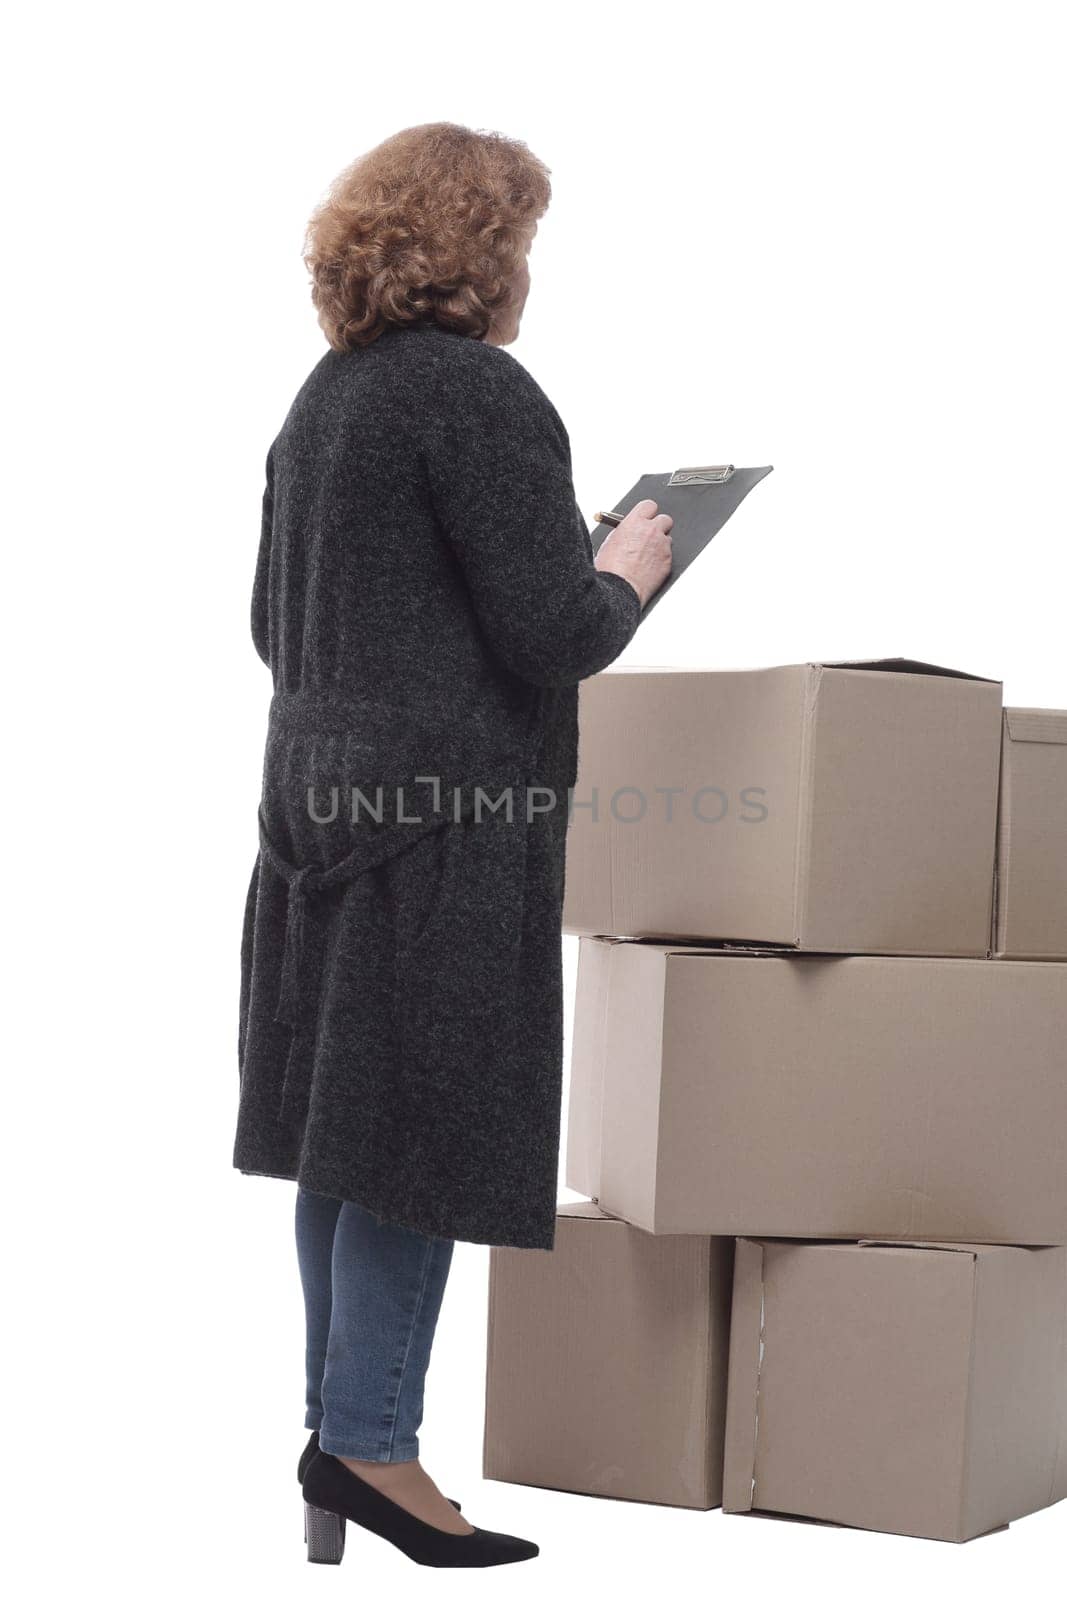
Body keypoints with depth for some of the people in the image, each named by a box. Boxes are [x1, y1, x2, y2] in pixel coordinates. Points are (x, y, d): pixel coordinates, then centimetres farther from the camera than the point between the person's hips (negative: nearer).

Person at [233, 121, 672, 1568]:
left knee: (345, 1139, 12)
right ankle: (368, 1442, 4)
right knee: (429, 1127, -2)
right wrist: (625, 574, 4)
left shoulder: (320, 399, 15)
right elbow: (553, 634, -16)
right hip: (449, 811, -9)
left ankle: (341, 1422, 22)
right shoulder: (481, 392, -11)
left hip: (320, 788, 9)